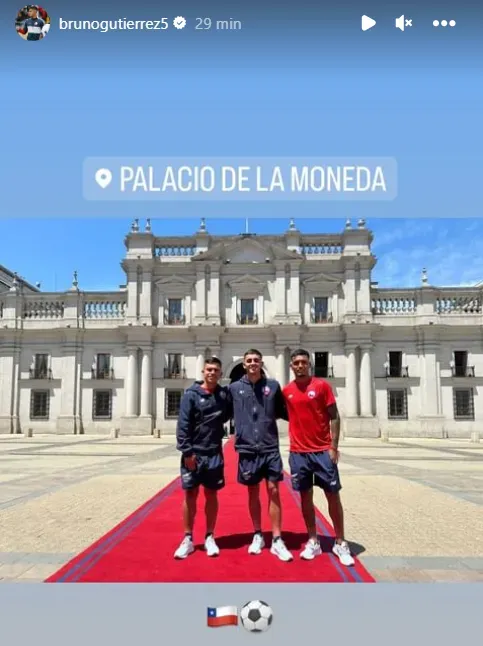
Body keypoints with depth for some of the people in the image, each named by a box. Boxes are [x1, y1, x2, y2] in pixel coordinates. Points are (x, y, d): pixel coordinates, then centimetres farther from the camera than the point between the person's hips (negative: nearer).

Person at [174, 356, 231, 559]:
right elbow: (183, 425, -9)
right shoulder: (191, 395, -5)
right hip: (193, 453, -2)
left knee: (211, 495, 10)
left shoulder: (224, 395, 3)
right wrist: (187, 451, -14)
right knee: (190, 495, 6)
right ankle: (188, 539, 18)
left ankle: (210, 538, 23)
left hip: (214, 454, 3)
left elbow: (227, 415, 15)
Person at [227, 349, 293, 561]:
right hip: (247, 448, 0)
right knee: (253, 492, 11)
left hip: (270, 447, 0)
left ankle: (277, 540, 10)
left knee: (273, 490, 0)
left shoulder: (273, 386, 3)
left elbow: (283, 412, 9)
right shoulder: (234, 388, 2)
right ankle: (257, 536, 26)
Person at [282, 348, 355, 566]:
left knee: (333, 495, 3)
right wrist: (293, 443, 5)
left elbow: (334, 417, -4)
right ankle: (313, 542, 21)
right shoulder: (286, 391, 4)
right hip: (298, 453, 3)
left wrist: (334, 446, -9)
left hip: (323, 451, -2)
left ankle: (340, 543, 16)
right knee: (305, 496, 8)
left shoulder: (322, 385, -4)